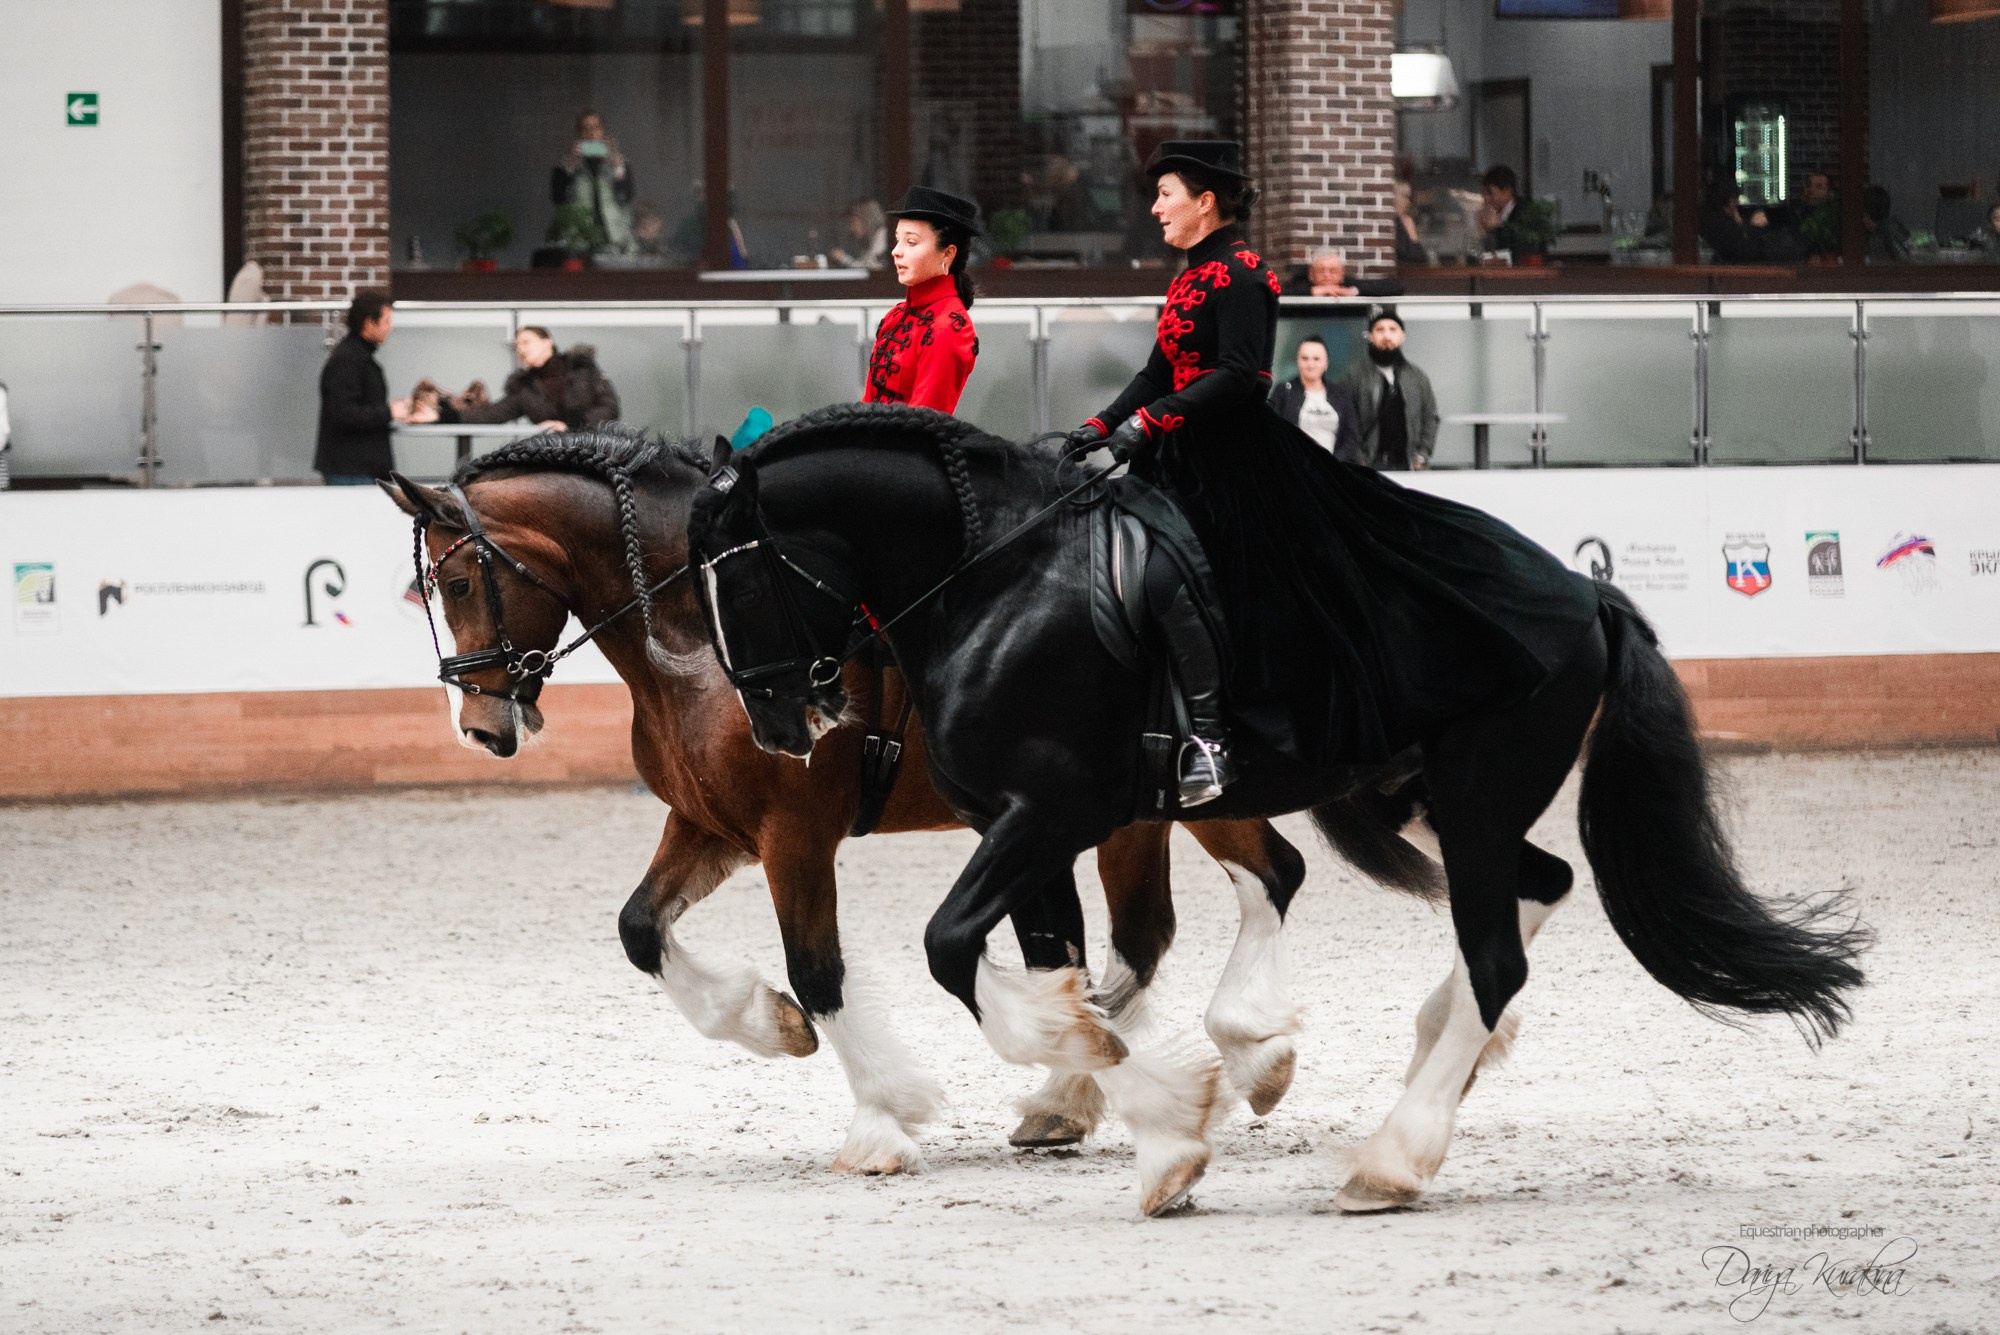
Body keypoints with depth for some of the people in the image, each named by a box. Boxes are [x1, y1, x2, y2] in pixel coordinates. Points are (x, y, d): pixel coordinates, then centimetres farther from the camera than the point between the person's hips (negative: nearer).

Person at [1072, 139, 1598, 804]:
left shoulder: (1238, 276, -13)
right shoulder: (1192, 279, 15)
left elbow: (1238, 375, -23)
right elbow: (1160, 372, 17)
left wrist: (1150, 424, -25)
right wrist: (1102, 426, 4)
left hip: (1233, 465, -10)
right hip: (1189, 461, 10)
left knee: (1164, 579, -21)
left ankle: (1207, 740, -16)